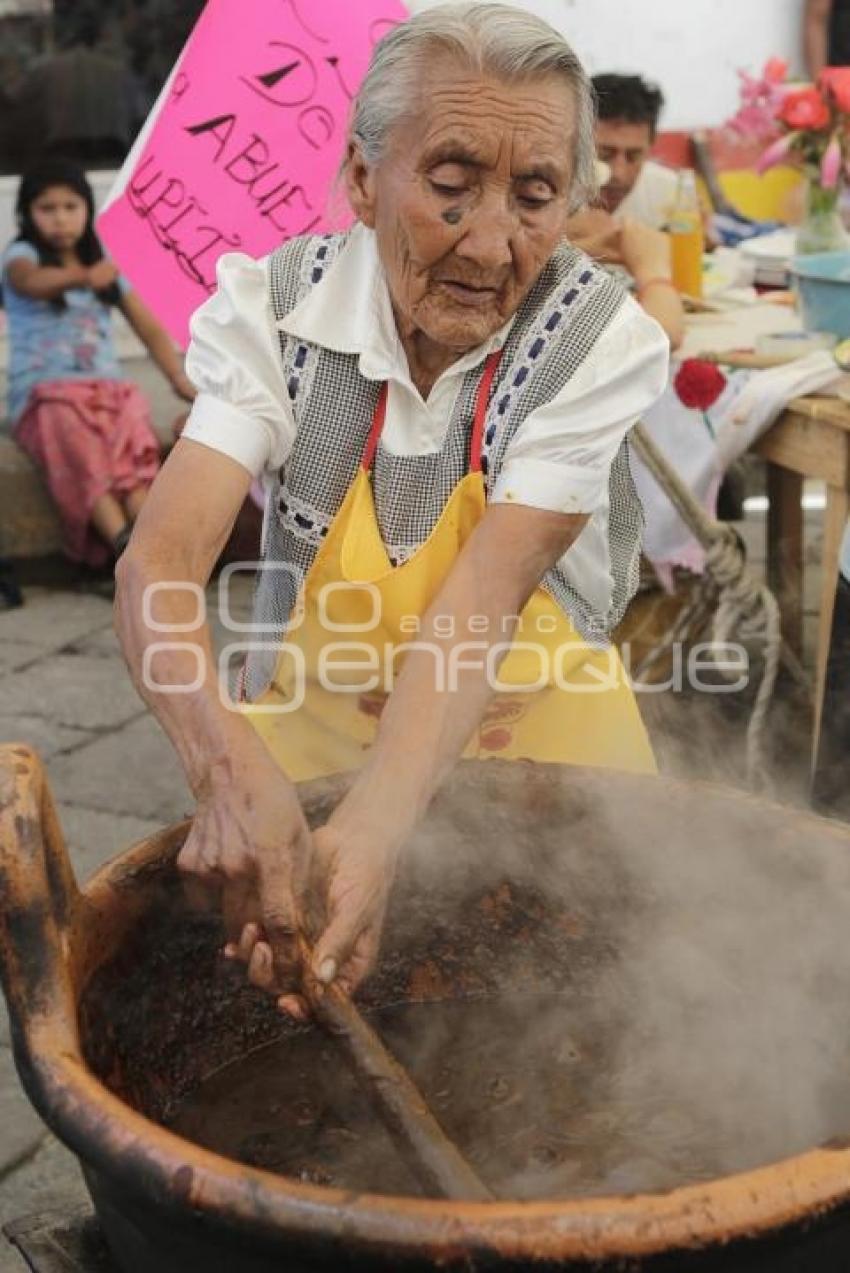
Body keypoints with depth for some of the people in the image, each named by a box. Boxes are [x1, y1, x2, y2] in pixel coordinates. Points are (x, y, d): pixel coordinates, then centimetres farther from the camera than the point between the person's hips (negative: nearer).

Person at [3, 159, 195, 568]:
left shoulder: (105, 264, 20)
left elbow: (148, 327, 16)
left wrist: (181, 379, -1)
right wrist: (82, 278, -42)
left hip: (106, 385, 3)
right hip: (44, 392, -3)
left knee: (131, 416, -35)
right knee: (70, 427, -39)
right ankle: (126, 545, -56)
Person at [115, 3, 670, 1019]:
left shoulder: (601, 341, -19)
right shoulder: (272, 305, -16)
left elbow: (480, 605, -29)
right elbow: (161, 557, -28)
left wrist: (377, 827, -44)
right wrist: (230, 770, -47)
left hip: (540, 745, 0)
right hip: (309, 750, 1)